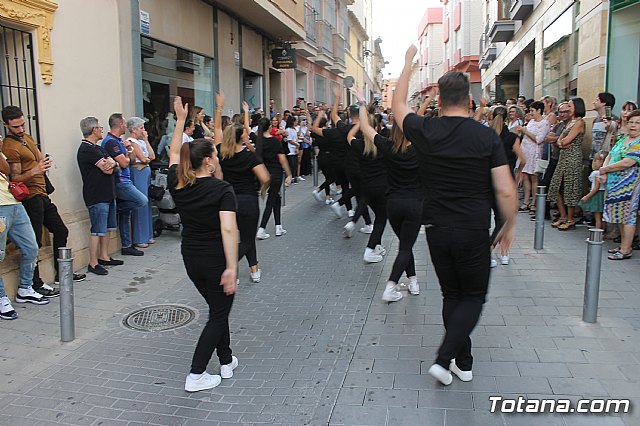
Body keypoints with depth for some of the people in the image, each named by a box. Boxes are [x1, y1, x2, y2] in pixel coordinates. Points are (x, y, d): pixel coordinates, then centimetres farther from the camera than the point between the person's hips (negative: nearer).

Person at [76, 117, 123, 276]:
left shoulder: (98, 148, 18)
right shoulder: (86, 149, -13)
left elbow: (114, 165, 5)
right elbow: (107, 169, -18)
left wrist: (111, 163, -14)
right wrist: (109, 163, 0)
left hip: (108, 194, 10)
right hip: (96, 196, -10)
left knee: (106, 228, 15)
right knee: (97, 231, -6)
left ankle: (104, 257, 25)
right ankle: (93, 263, 0)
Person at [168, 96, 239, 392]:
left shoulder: (177, 184, 0)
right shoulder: (222, 189, -16)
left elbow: (174, 153, 18)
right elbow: (228, 229, -26)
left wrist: (180, 120, 25)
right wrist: (231, 268, -27)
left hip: (190, 258, 7)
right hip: (216, 260, -6)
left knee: (217, 309, 23)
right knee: (219, 316, 8)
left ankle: (227, 363, 33)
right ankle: (196, 376, 6)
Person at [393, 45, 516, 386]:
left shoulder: (425, 132, -5)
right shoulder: (486, 136, -9)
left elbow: (397, 104, 15)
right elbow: (506, 191, -10)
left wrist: (408, 63, 25)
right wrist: (509, 226, 6)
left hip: (437, 229, 3)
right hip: (473, 231, -2)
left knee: (451, 295, 18)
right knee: (474, 297, 14)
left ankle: (463, 362, 27)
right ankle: (445, 359, 1)